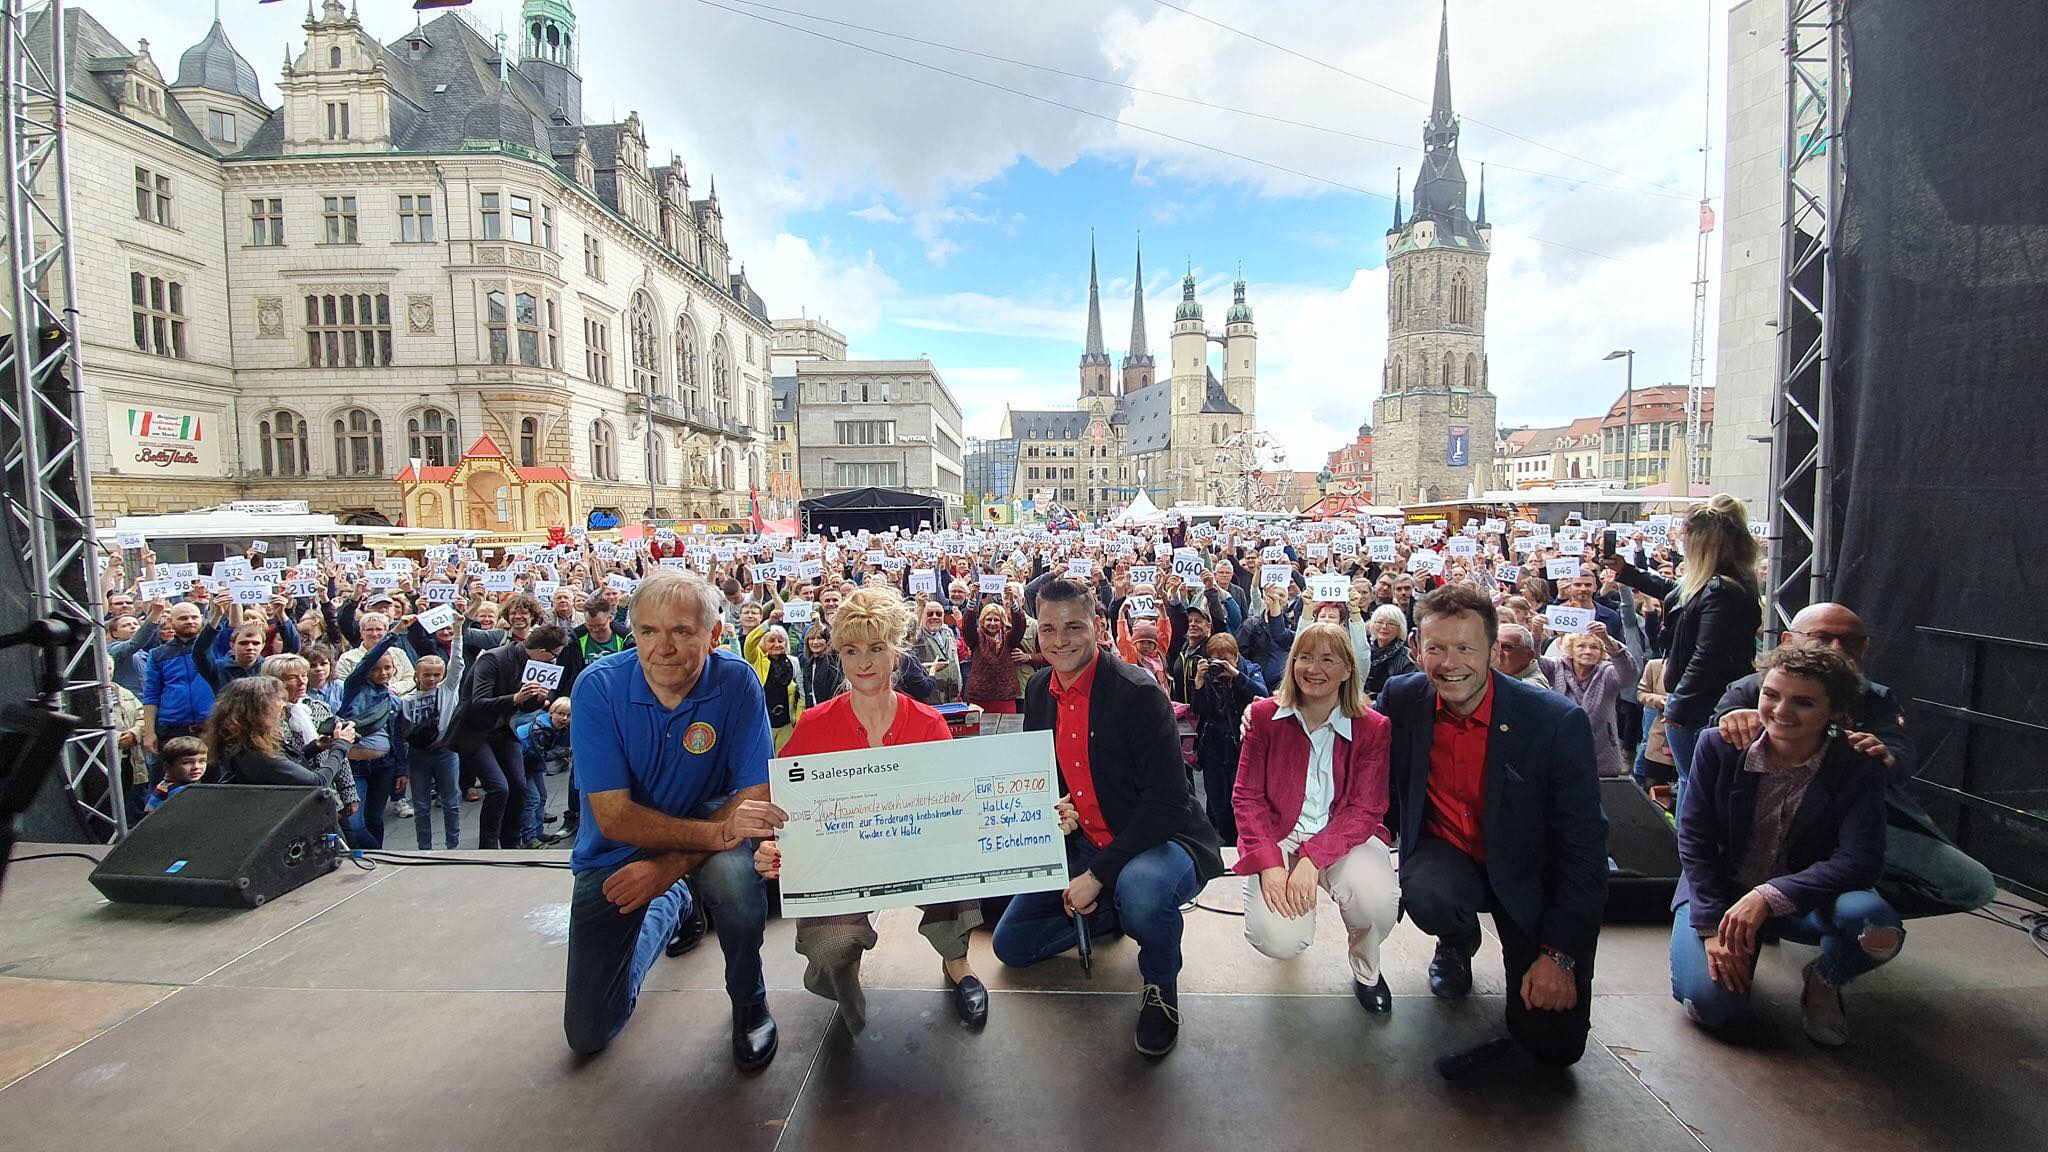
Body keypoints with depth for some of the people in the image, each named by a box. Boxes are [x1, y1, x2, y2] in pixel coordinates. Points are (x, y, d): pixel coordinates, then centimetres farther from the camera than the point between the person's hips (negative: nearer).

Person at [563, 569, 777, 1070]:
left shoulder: (736, 681, -21)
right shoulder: (598, 686, -22)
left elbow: (757, 796, -21)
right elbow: (614, 817, -24)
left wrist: (672, 864, -31)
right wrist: (716, 832, -38)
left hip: (707, 817, -1)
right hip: (617, 847, 2)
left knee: (733, 872, -37)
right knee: (589, 1032, 7)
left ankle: (749, 1001, -5)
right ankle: (672, 907, 33)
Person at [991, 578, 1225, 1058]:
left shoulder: (1138, 692, -21)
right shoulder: (1039, 691, 1)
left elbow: (1167, 801, -25)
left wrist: (1097, 875, -26)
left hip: (1159, 843, -6)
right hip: (1081, 844, 7)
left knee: (1140, 886, -40)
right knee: (1011, 944, 5)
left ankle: (1161, 983, -5)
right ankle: (1118, 910, 23)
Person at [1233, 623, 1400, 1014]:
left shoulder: (1373, 728, -4)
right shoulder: (1265, 715, -3)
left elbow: (1365, 810, -8)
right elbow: (1246, 798, -2)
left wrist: (1313, 859, -23)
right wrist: (1270, 864, -17)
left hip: (1343, 835, 0)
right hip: (1278, 835, 0)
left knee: (1377, 900, -33)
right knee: (1279, 940, -23)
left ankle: (1366, 970, 5)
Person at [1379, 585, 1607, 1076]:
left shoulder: (1559, 721, -20)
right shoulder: (1401, 699, -12)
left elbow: (1583, 846, -16)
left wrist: (1559, 953, -17)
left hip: (1529, 874, -1)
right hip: (1446, 856, 1)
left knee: (1554, 1043, -9)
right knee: (1427, 895, -34)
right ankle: (1458, 943, 5)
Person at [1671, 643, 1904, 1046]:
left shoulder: (1858, 766, -12)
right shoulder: (1718, 747, -13)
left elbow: (1860, 861, -20)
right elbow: (1694, 840, -9)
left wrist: (1769, 897, -32)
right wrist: (1712, 926, -17)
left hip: (1805, 900, 1)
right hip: (1719, 891, -1)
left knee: (1875, 923, -32)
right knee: (1710, 1002, -21)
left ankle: (1824, 982, 3)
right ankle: (1733, 953, 17)